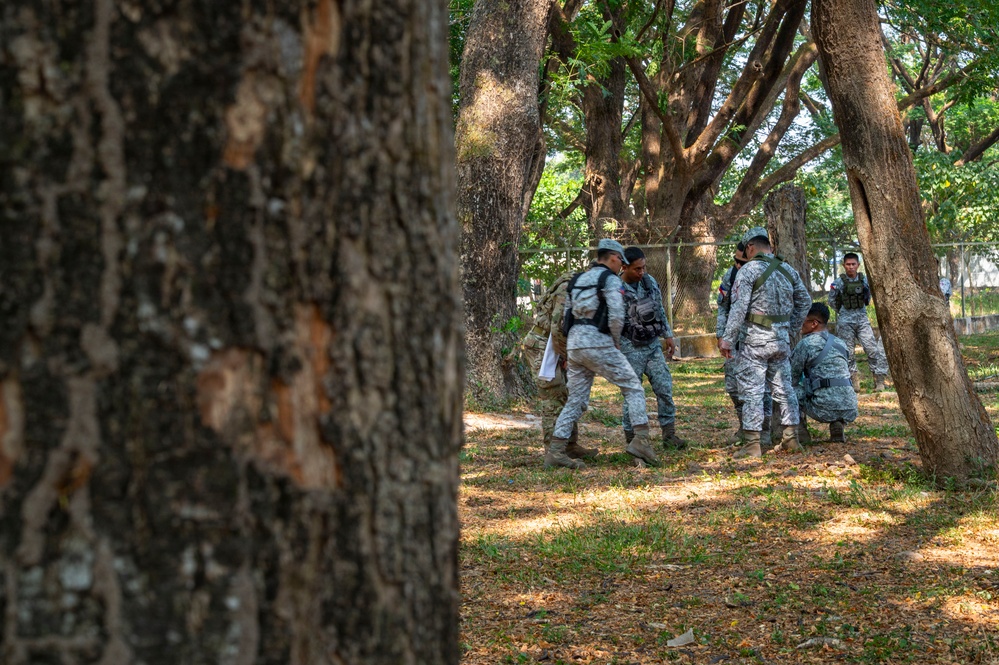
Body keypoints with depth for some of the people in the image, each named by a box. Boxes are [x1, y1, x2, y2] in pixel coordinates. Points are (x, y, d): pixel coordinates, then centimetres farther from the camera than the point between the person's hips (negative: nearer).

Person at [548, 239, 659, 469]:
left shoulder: (576, 280, 20)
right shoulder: (610, 280, -2)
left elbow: (566, 315, 20)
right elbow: (616, 316, -14)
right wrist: (616, 343, 1)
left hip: (574, 344, 7)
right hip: (598, 344, -7)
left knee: (576, 400, 10)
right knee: (633, 388, 3)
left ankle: (555, 452, 4)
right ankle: (640, 440, -8)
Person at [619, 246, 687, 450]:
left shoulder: (650, 281, 3)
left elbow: (660, 311, 15)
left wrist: (668, 335, 12)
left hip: (653, 345, 5)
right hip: (630, 349, -5)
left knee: (665, 389, 1)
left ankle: (669, 435, 8)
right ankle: (632, 440, 10)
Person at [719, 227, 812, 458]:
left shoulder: (749, 270, -10)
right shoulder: (788, 270, 10)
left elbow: (738, 307, -15)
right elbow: (805, 301, 17)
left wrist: (728, 338, -13)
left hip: (755, 339, -6)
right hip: (781, 339, 6)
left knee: (751, 391, -3)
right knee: (783, 388, 14)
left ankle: (752, 444, -5)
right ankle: (790, 438, 16)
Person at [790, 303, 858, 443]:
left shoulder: (806, 344, -2)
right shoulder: (840, 343, 18)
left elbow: (791, 379, 7)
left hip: (825, 410, -6)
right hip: (850, 411, 6)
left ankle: (801, 431, 12)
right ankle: (837, 426, 13)